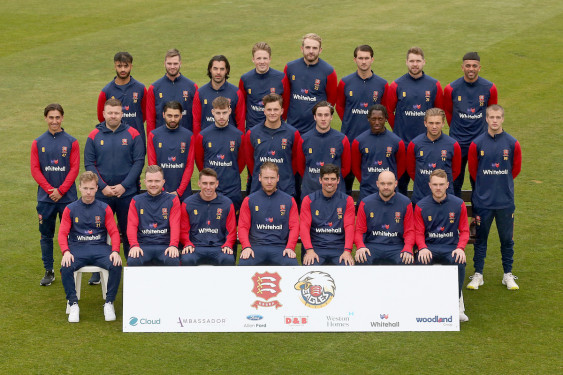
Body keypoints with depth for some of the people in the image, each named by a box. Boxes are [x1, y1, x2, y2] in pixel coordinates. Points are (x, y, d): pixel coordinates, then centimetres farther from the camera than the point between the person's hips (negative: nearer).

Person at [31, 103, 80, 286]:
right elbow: (35, 170, 1)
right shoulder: (38, 143, 5)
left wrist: (61, 190, -12)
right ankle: (49, 271, 15)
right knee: (46, 235, 6)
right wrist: (49, 189, -10)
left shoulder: (71, 142, 1)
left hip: (67, 197, -1)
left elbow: (74, 169, -3)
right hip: (45, 197, 1)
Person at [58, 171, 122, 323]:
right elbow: (63, 233, 3)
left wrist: (115, 251, -14)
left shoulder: (104, 209, 8)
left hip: (100, 247, 0)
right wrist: (66, 252, -16)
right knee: (66, 268, -32)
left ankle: (109, 303, -13)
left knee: (116, 266, -30)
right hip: (77, 248, 0)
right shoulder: (70, 209, 8)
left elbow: (114, 232, 4)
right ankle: (73, 304, -15)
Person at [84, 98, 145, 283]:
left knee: (129, 232, 5)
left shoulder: (132, 135, 0)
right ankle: (98, 271, 17)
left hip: (127, 193, -1)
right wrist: (103, 186, -10)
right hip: (101, 194, 1)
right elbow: (89, 164, 1)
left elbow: (139, 162, -3)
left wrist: (124, 186, -11)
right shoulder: (94, 136, 3)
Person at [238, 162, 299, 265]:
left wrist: (290, 247, -9)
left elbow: (294, 226, 8)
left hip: (280, 247, 0)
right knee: (244, 263, -34)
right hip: (256, 246, 0)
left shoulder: (289, 201, 13)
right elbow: (243, 227, 7)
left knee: (291, 263, -33)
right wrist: (246, 247, -11)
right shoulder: (249, 201, 12)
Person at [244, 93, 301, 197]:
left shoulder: (293, 133, -2)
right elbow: (249, 159, 11)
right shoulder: (252, 133, 1)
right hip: (258, 188, 1)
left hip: (286, 189, -1)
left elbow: (296, 159, 8)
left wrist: (288, 176, 6)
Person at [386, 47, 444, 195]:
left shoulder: (434, 85, 3)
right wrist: (398, 130, 7)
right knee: (401, 180, 6)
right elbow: (389, 111, 8)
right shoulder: (397, 85, 0)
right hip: (402, 142, -1)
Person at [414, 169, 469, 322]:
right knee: (422, 261, -34)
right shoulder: (421, 206, 4)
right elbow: (418, 232, 5)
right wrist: (423, 248, -15)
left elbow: (464, 231, 7)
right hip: (430, 247, 0)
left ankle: (458, 305, -17)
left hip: (451, 247, 0)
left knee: (459, 262, -33)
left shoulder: (458, 205, 4)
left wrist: (460, 248, -11)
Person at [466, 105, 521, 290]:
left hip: (505, 200, 1)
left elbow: (516, 169, 10)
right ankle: (478, 275, 16)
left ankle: (508, 275, 19)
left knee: (507, 239, 8)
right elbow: (473, 169, 8)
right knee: (480, 238, 7)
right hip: (483, 200, -1)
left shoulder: (512, 143, -2)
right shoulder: (477, 144, -3)